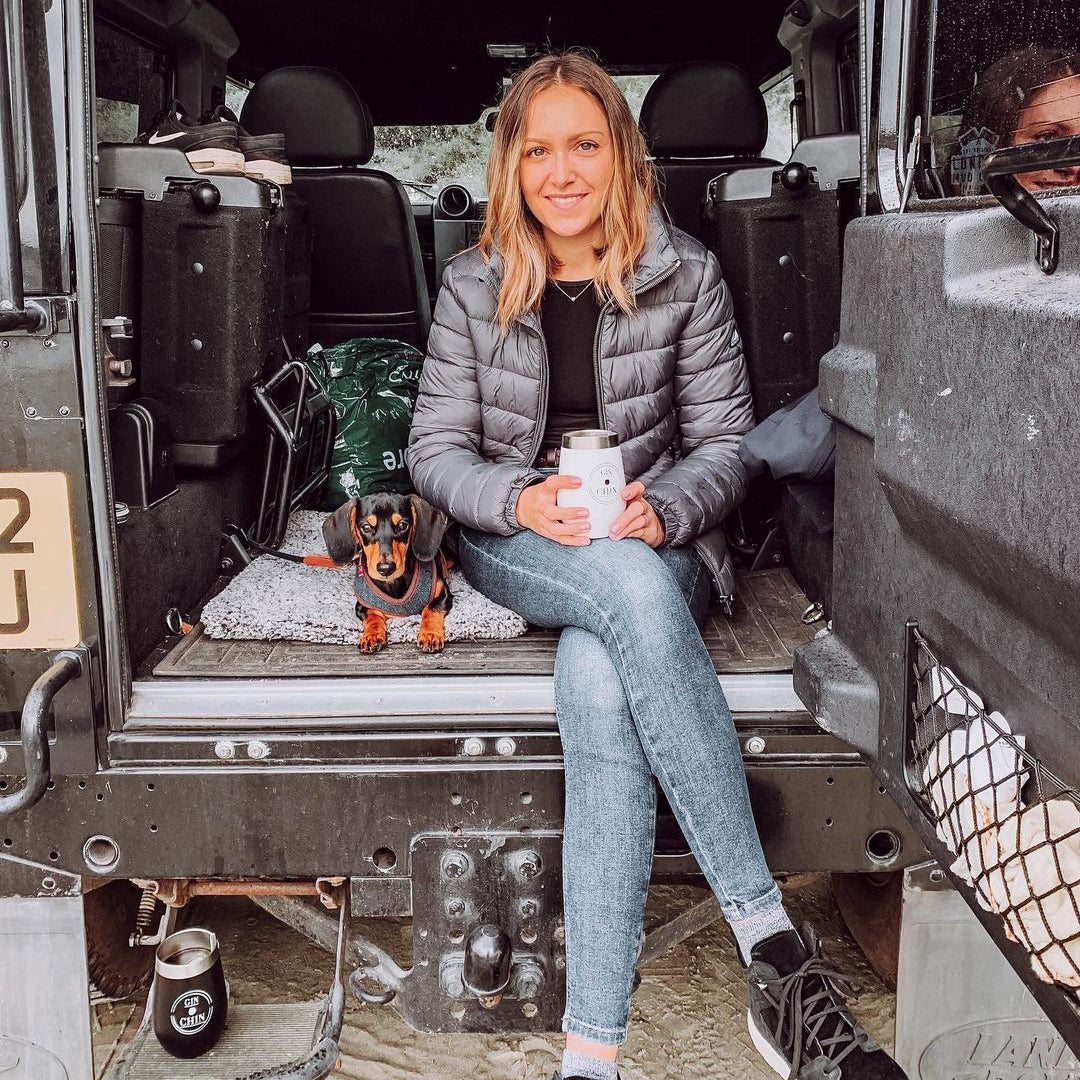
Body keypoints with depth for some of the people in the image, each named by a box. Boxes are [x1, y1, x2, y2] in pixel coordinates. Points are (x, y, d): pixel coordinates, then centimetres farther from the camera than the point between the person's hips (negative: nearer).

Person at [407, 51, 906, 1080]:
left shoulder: (685, 275, 1)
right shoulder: (472, 286, 3)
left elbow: (723, 443, 1)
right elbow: (436, 449, 1)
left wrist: (661, 511, -21)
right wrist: (523, 502, -21)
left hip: (650, 541, 0)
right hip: (511, 541, 0)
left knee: (598, 681, -36)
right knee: (633, 587, -37)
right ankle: (774, 947, -37)